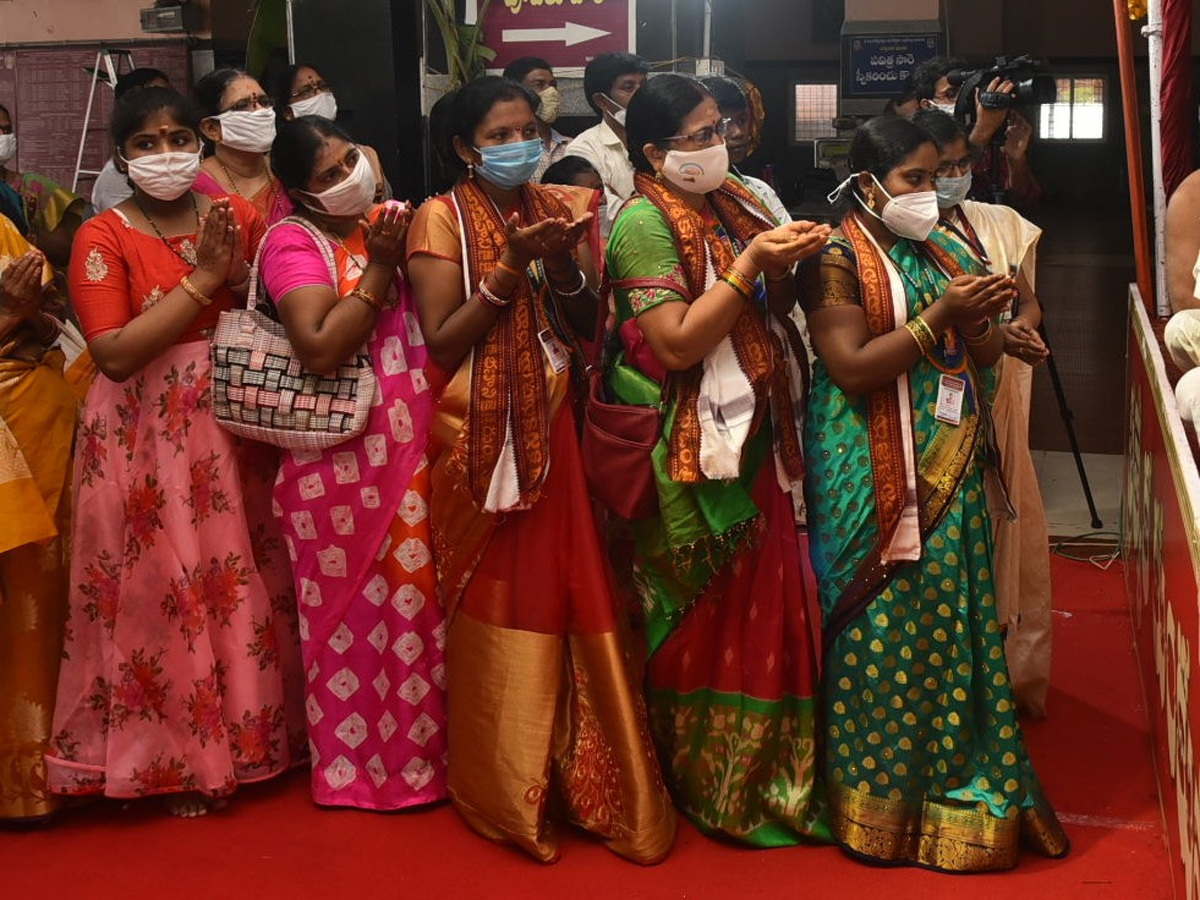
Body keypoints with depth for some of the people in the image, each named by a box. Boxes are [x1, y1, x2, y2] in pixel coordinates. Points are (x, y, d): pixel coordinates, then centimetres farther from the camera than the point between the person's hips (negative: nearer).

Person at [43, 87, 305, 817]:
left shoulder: (238, 217, 7)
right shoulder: (104, 238, -7)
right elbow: (115, 354, -18)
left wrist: (237, 272, -11)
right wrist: (203, 278, -18)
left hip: (233, 427, 4)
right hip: (147, 440, -4)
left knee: (244, 579, 10)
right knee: (162, 589, 0)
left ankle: (249, 732, 29)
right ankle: (174, 757, 17)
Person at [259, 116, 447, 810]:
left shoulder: (391, 222, 10)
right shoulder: (294, 242, -7)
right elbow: (321, 348, -20)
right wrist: (380, 268, -17)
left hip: (415, 446, 5)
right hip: (345, 457, -5)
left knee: (421, 597, 11)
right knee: (354, 607, 5)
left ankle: (422, 747, 29)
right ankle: (355, 761, 22)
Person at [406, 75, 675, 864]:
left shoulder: (559, 210, 9)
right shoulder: (442, 219, -3)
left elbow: (591, 325, 5)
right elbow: (441, 342, -10)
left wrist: (563, 268, -13)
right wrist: (509, 267, -17)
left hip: (556, 430, 4)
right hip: (482, 439, -4)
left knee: (572, 599, 2)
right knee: (499, 608, 1)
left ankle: (580, 778, 15)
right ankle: (503, 790, 15)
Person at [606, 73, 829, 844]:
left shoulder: (732, 199, 10)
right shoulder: (644, 223, -13)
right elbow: (677, 344, -21)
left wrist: (787, 265, 0)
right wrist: (750, 262, -22)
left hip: (755, 434, 7)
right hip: (696, 451, -7)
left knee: (764, 603, 14)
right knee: (707, 617, 3)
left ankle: (771, 768, 30)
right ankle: (709, 782, 20)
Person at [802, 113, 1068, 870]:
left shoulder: (945, 253, 13)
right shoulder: (838, 260, -7)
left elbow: (989, 355, 12)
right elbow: (850, 368, -17)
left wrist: (983, 322, -11)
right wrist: (941, 314, -20)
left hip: (952, 469, 7)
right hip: (878, 477, -6)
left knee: (955, 619, 10)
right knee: (884, 629, 0)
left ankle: (958, 786, 22)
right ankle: (879, 803, 14)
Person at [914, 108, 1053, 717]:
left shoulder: (997, 223, 8)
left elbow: (1028, 300, 11)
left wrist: (1023, 325, -12)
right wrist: (991, 333, -25)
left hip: (998, 397, 6)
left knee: (1007, 525, 10)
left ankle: (1014, 671, 25)